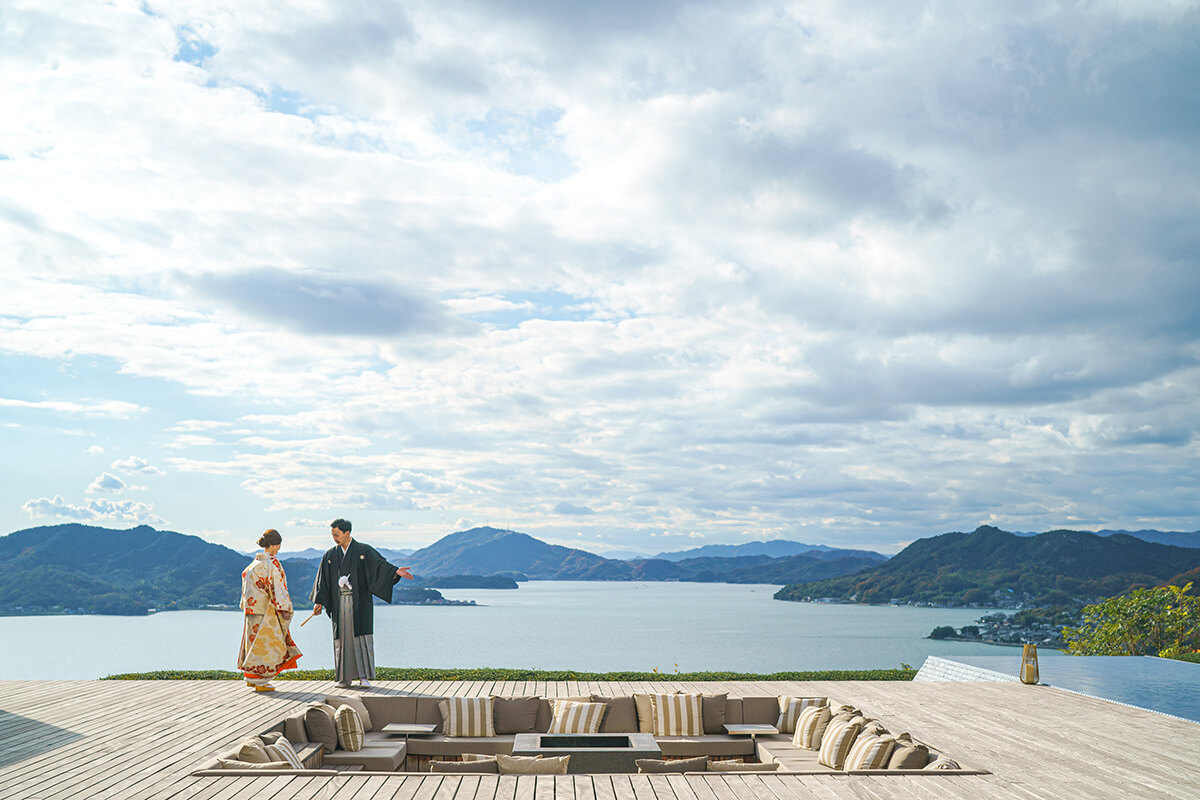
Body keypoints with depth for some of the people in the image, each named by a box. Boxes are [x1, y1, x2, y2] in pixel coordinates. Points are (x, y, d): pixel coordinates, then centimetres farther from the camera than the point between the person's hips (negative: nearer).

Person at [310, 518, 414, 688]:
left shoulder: (364, 551, 0)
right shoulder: (330, 555, 10)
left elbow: (380, 565, -9)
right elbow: (323, 579, 9)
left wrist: (396, 571, -27)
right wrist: (319, 602, 1)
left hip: (359, 602, -3)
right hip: (339, 602, 3)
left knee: (361, 636, -8)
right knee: (342, 637, 2)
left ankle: (364, 676, -7)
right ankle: (345, 677, 8)